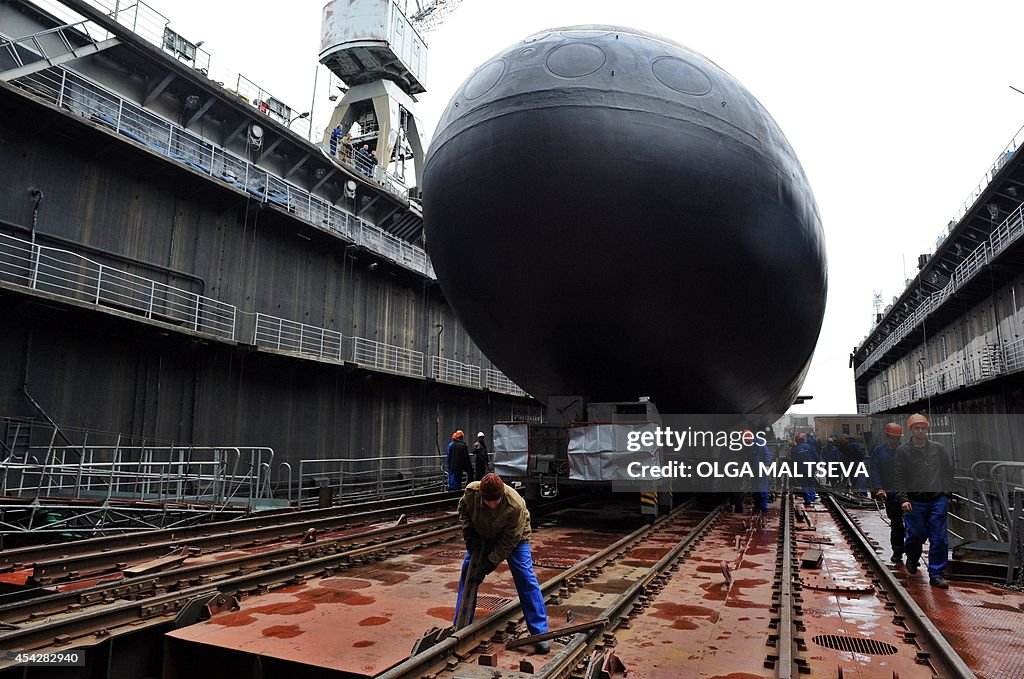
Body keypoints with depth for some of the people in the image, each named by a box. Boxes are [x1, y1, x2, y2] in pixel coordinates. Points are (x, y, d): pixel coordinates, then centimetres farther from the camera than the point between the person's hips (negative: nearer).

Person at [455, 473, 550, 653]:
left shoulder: (516, 506, -41)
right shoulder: (471, 491, -31)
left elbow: (507, 542, -31)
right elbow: (463, 510, -6)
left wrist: (486, 567, -30)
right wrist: (469, 535, -16)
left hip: (514, 537, -4)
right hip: (481, 536, 4)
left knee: (526, 579, -11)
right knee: (467, 573, 2)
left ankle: (540, 634, -3)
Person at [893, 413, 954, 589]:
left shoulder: (938, 448, 8)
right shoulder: (903, 451, -2)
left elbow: (949, 470, 16)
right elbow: (898, 478, -5)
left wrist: (947, 492, 7)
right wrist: (903, 499, -13)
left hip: (938, 500, 2)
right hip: (915, 502, -2)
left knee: (939, 539, 0)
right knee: (917, 535, 2)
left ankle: (936, 574, 9)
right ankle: (912, 559, 33)